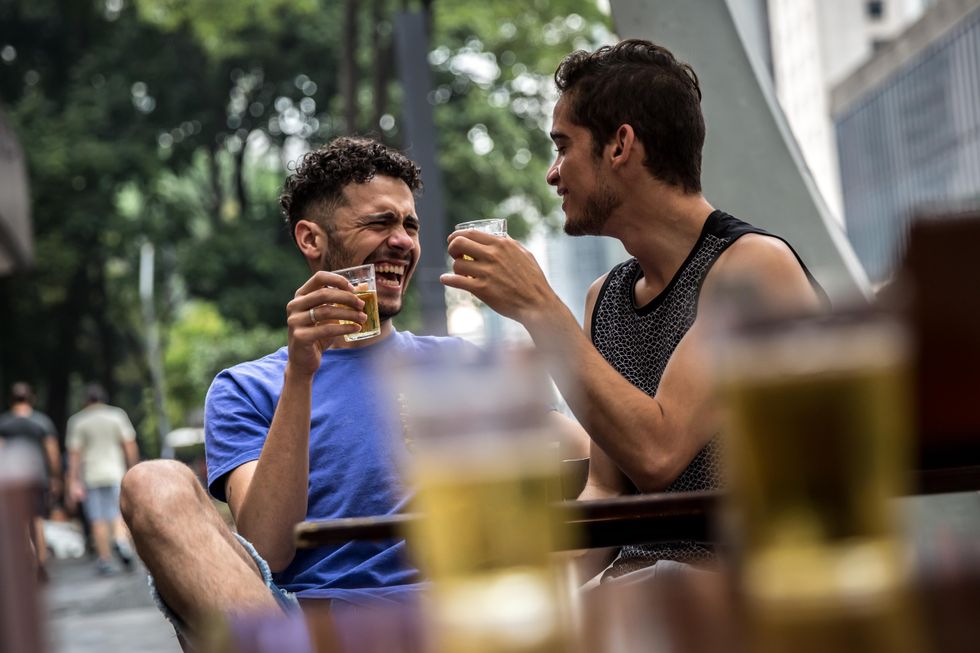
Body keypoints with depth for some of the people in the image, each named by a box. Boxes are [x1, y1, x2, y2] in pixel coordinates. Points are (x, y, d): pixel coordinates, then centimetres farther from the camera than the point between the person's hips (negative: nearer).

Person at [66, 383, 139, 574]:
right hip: (115, 472, 1)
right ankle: (121, 540, -20)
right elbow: (130, 445, 1)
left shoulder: (78, 421, 0)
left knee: (98, 520, 3)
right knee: (119, 513, 8)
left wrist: (73, 482, -3)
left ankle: (105, 560, 5)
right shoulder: (117, 415, 3)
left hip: (91, 476, -1)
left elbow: (74, 453, -4)